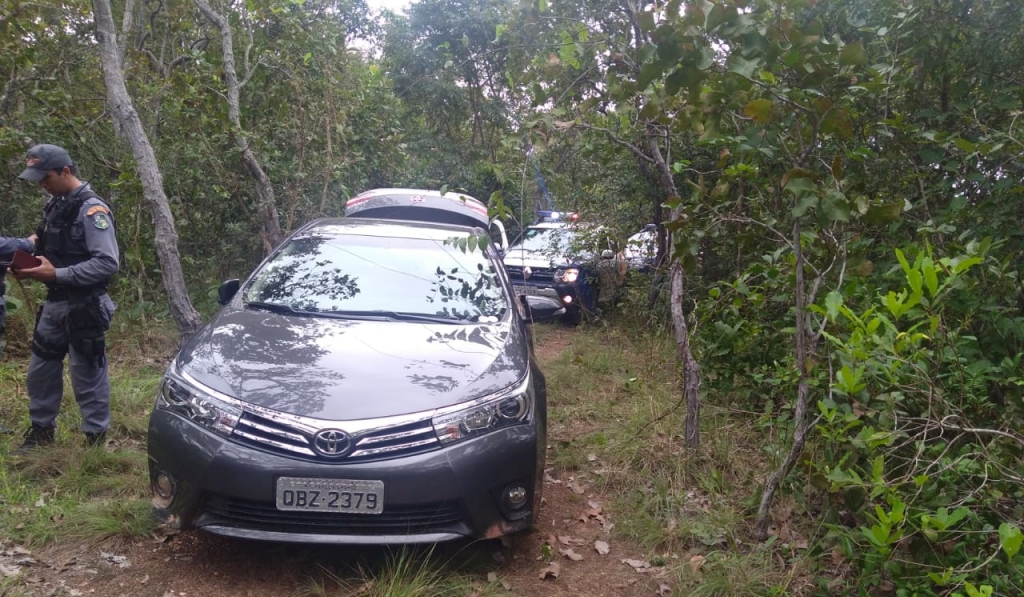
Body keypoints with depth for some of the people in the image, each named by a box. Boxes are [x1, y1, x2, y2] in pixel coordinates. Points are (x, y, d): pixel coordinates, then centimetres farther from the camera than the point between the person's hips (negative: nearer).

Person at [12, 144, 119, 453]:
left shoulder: (91, 209, -16)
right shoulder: (55, 204, 10)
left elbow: (107, 263, -23)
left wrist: (56, 275, -24)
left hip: (83, 308, -9)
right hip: (55, 303, 9)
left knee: (87, 376, 1)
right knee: (40, 370, 17)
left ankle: (96, 438, 14)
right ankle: (42, 430, 33)